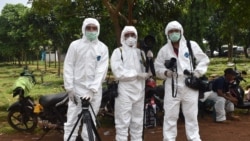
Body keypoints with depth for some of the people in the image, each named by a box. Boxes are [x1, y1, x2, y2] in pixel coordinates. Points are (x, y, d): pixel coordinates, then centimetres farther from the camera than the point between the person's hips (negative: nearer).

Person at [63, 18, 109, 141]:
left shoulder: (103, 48, 2)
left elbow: (101, 70, -6)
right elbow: (68, 67, 1)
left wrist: (92, 90, -16)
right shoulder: (75, 45, 2)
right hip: (77, 89, 0)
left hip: (94, 91, 1)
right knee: (72, 121, 0)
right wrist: (70, 88, -7)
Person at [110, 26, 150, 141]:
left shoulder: (140, 52, 14)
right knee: (123, 122, -2)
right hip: (124, 91, -5)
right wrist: (137, 74, -12)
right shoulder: (118, 52, -1)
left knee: (138, 121, 14)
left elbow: (147, 72, 9)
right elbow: (118, 72, -13)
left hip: (139, 91, 5)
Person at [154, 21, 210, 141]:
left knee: (191, 116, 10)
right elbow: (157, 67, 8)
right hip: (172, 87, 1)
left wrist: (197, 73, -6)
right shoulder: (164, 50, 5)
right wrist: (165, 72, -12)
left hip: (189, 87, 0)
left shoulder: (191, 45, 2)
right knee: (170, 116, 4)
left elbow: (204, 60, 9)